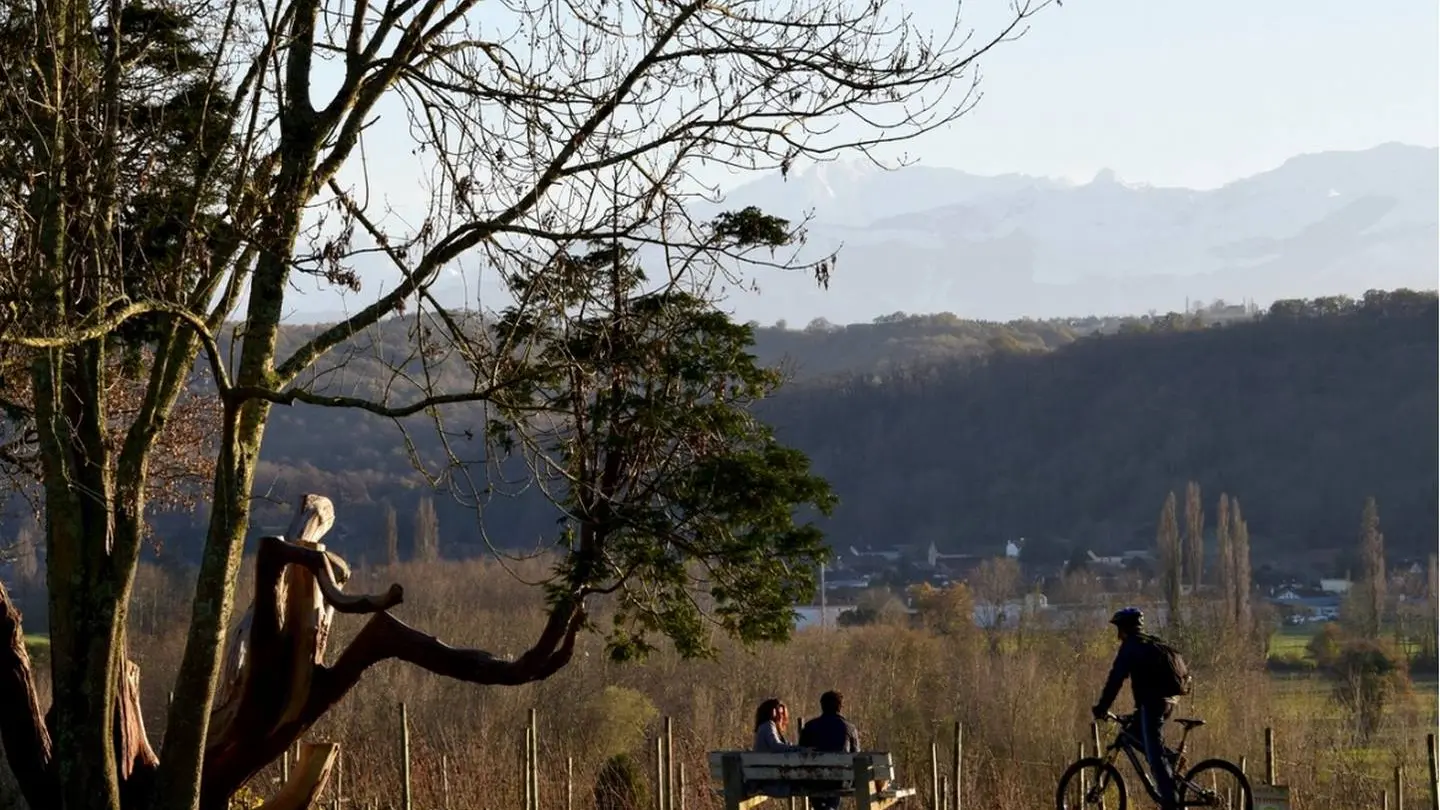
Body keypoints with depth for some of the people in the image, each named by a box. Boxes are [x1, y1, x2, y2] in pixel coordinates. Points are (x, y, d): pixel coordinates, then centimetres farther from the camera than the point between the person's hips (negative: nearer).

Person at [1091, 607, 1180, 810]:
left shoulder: (1131, 647, -6)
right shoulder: (1152, 644, 21)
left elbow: (1116, 678, -11)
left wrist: (1102, 708, -7)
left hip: (1152, 704, -9)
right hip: (1167, 701, 9)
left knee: (1155, 755, -7)